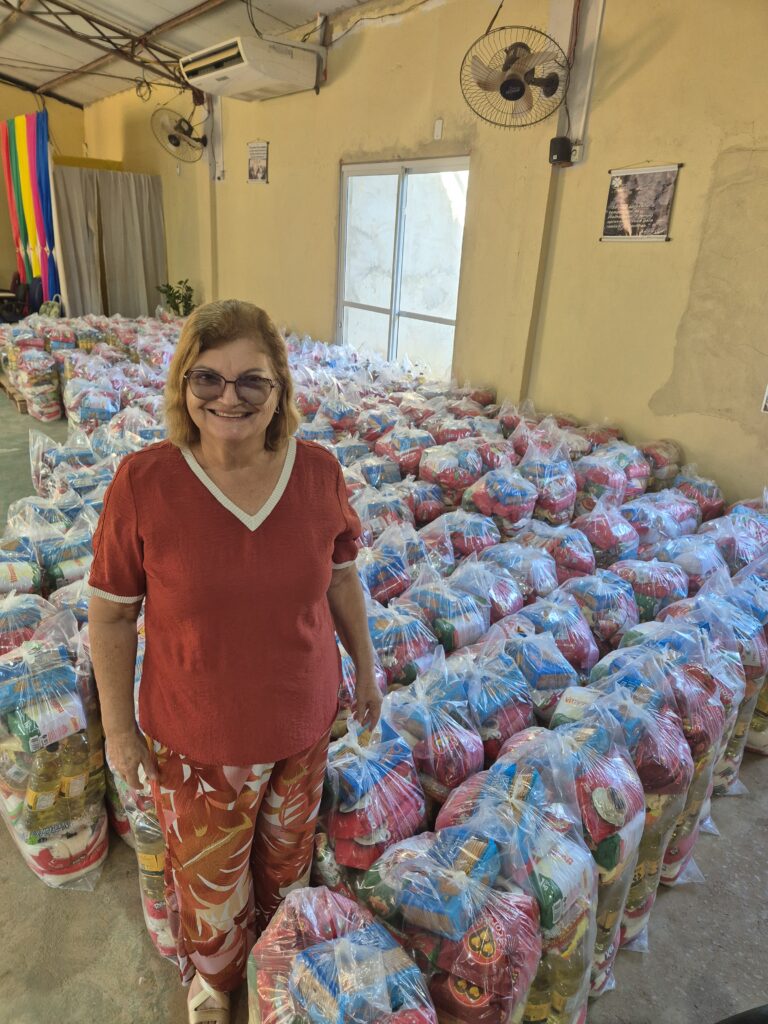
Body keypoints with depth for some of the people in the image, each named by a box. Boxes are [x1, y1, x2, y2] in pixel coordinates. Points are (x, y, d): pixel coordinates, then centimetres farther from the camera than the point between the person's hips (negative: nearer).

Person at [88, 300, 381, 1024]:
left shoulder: (318, 472, -13)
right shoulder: (142, 484, -21)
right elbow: (111, 614, -10)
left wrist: (365, 669, 8)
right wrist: (118, 726, -5)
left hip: (304, 720, 3)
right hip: (197, 738, -2)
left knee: (287, 855, 28)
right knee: (210, 878, 23)